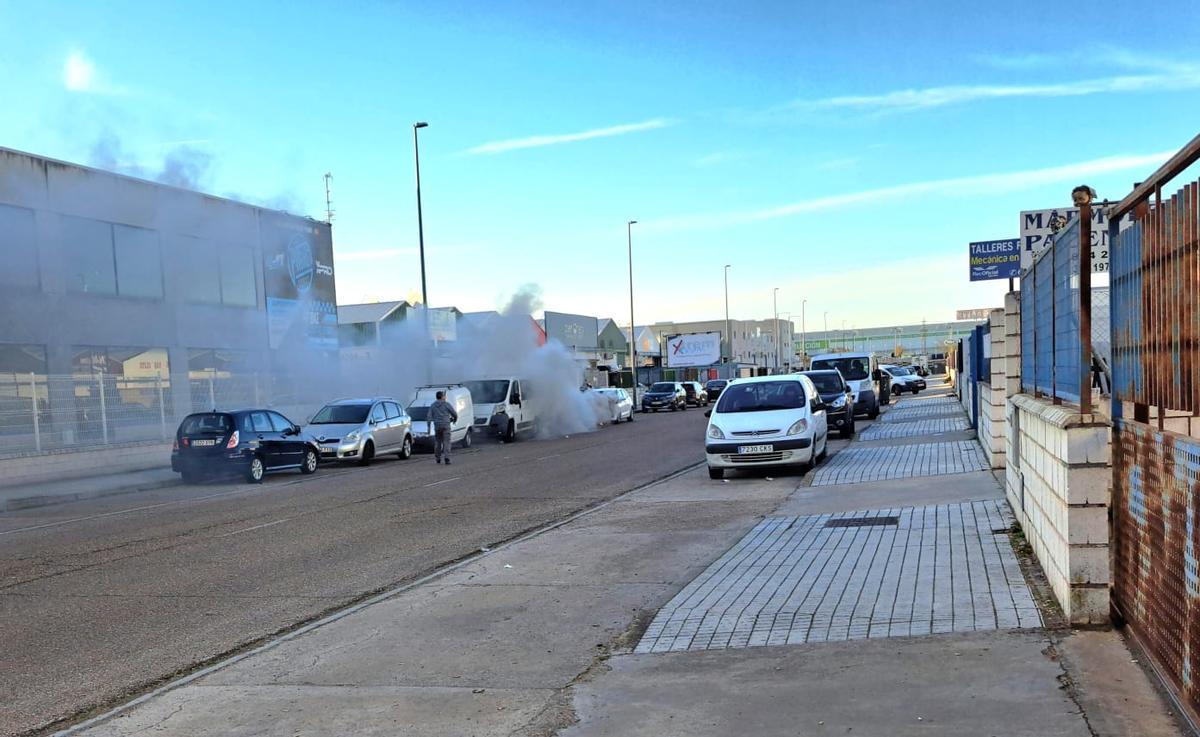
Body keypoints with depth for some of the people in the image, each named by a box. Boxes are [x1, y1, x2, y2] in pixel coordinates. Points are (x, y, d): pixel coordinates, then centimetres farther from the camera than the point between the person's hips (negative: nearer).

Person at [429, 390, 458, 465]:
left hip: (437, 426, 3)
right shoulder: (447, 404, -1)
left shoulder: (432, 406, 7)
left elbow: (430, 418, 0)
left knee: (438, 442, 16)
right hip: (446, 426, -3)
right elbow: (455, 414, 5)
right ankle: (447, 458, -18)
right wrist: (454, 420, 25)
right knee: (446, 442, -5)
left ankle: (437, 458, 23)